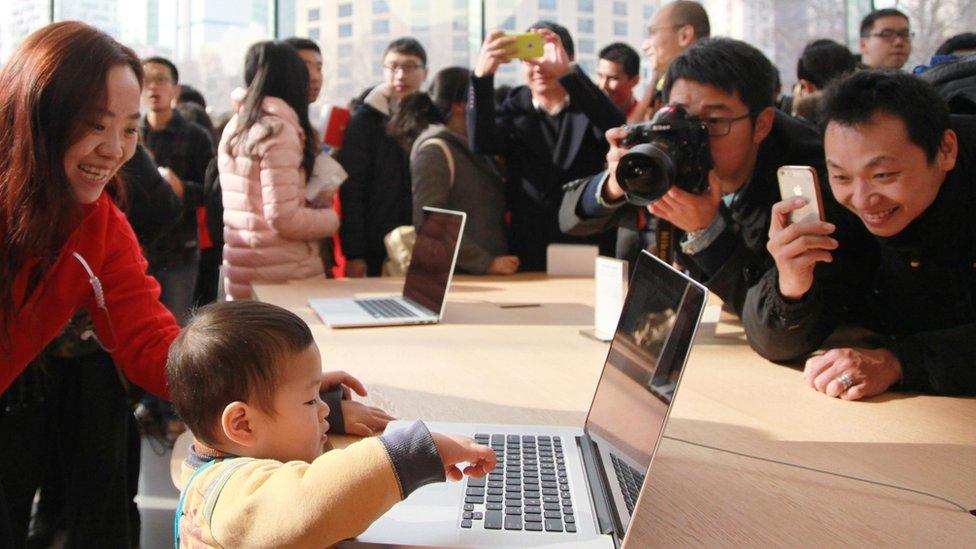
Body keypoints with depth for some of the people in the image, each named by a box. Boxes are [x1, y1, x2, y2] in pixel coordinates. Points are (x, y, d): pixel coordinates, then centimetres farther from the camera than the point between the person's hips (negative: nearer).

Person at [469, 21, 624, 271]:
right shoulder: (515, 111, 7)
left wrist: (567, 72, -31)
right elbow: (481, 143, -13)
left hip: (591, 249, 0)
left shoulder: (588, 108, 6)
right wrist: (482, 75, -30)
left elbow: (617, 128, -18)